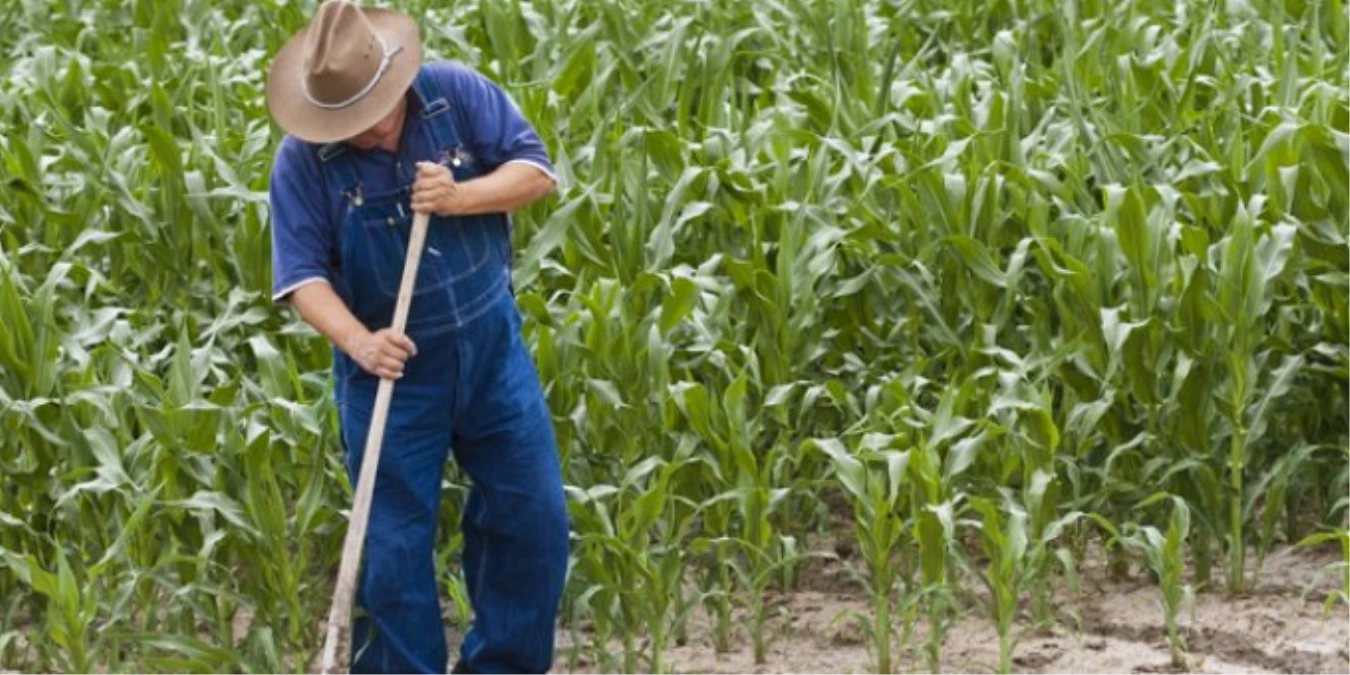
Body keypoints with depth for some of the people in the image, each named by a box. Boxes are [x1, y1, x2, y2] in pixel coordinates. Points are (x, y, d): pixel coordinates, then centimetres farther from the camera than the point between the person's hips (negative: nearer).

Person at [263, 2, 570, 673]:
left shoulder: (457, 94, -11)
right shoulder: (304, 160, -15)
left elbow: (536, 169, -7)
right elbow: (302, 275, -17)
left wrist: (459, 198, -25)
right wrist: (357, 341, -34)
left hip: (491, 347, 2)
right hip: (391, 367, -2)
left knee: (533, 518, 8)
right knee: (393, 544, 2)